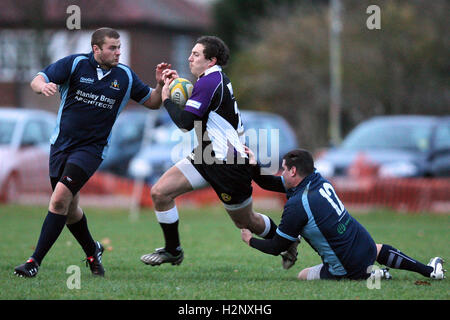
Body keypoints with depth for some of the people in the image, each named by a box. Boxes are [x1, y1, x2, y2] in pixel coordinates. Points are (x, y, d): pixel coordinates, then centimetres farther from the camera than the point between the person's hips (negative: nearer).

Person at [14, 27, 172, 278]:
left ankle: (35, 261, -15)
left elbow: (152, 102, 12)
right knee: (69, 209, 10)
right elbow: (36, 81, -10)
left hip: (91, 148, -2)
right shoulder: (75, 64, -5)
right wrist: (44, 86, -34)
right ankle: (92, 251, 37)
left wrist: (160, 85, -8)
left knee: (60, 199, -18)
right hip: (61, 144, 2)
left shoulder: (125, 76, 1)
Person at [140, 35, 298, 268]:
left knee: (246, 222, 7)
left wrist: (167, 99, -8)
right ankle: (172, 251, 8)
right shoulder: (217, 79, 9)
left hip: (229, 165, -10)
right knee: (159, 192, -3)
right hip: (206, 157, 10)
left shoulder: (210, 82, -20)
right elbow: (198, 107, 24)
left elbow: (185, 122, -24)